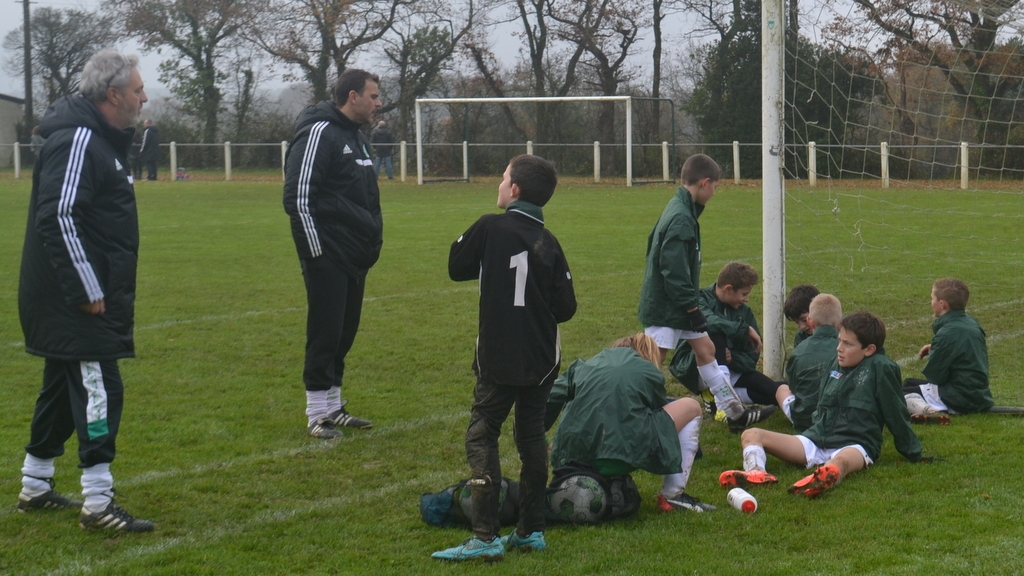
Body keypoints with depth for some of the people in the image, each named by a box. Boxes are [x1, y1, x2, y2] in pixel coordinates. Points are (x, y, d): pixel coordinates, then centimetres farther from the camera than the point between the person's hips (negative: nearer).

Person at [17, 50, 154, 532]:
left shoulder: (100, 139, 16)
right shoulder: (77, 140, -17)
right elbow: (58, 218, -24)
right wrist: (87, 290, -22)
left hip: (84, 297, 11)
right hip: (77, 301, -11)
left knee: (65, 386, 17)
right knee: (99, 388, -11)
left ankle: (35, 488, 26)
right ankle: (98, 503, -10)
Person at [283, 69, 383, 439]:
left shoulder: (357, 137, 17)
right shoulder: (318, 133, -13)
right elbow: (298, 196, -18)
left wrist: (372, 241, 16)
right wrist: (315, 249, -18)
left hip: (355, 258, 9)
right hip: (328, 257, -9)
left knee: (345, 332, 13)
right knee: (325, 333, -4)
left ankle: (333, 407, 22)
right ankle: (317, 415, 3)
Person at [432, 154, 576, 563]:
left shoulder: (490, 228, -10)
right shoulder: (549, 243, 0)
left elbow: (456, 268, 3)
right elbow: (566, 307, 0)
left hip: (498, 358, -4)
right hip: (541, 360, 5)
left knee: (481, 437, 0)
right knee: (531, 436, 14)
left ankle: (486, 538, -7)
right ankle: (531, 531, 18)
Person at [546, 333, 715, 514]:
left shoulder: (582, 367, 21)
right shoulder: (649, 372, 14)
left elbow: (550, 402, 12)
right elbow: (662, 413, 26)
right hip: (625, 452, -5)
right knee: (691, 407, 18)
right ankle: (672, 495, 15)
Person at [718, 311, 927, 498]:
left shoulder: (880, 368, -4)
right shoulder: (837, 363, 14)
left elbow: (896, 415, 1)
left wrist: (914, 454, 6)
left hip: (854, 446, -7)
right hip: (817, 440, 7)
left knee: (841, 461, -45)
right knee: (752, 435, -10)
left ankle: (824, 479, -82)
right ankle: (756, 472, -44)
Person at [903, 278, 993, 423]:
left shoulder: (947, 334, -22)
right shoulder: (971, 323, 5)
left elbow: (934, 376, -17)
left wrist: (932, 353, 4)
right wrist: (934, 348, 8)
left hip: (960, 399, -10)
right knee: (909, 383, 25)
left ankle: (928, 411, -33)